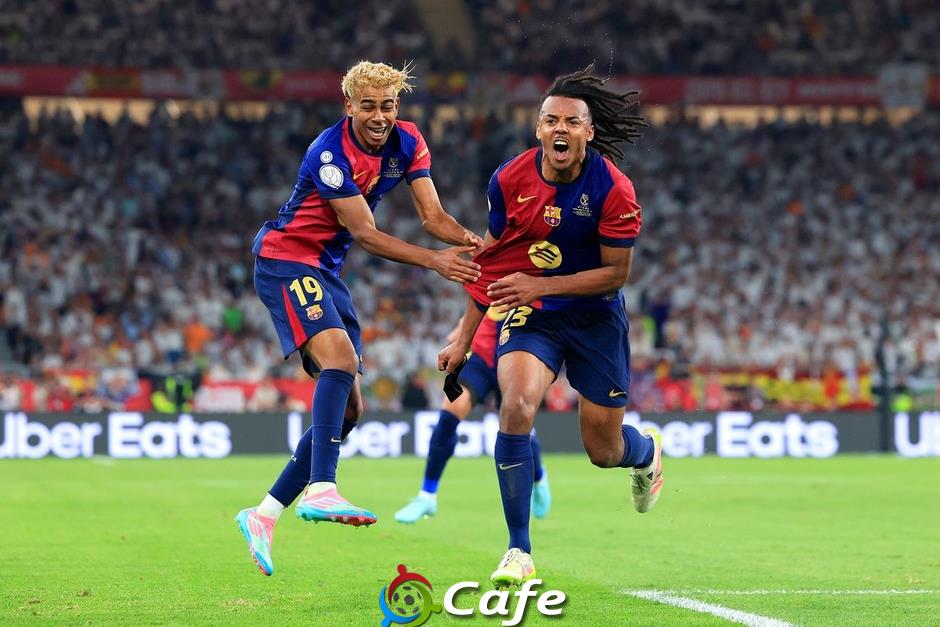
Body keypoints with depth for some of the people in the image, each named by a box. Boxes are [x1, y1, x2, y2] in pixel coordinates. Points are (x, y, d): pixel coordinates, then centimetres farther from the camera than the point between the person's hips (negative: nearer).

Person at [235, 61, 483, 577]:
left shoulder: (406, 143, 0)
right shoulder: (331, 154, -22)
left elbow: (432, 215, -5)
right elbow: (364, 233, -22)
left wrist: (467, 239, -27)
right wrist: (434, 260, -30)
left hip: (327, 272, 8)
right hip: (285, 260, -8)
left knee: (348, 408, 4)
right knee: (340, 358, -32)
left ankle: (264, 515, 9)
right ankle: (320, 490, -41)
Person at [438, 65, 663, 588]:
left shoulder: (615, 190, -19)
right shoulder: (510, 180, -10)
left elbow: (616, 274, -14)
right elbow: (492, 258, 4)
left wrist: (539, 285, -24)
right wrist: (464, 339, 7)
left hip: (596, 315, -1)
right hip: (529, 312, 1)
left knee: (605, 452, 7)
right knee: (516, 407, -27)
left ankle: (647, 451, 50)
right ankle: (519, 554, -17)